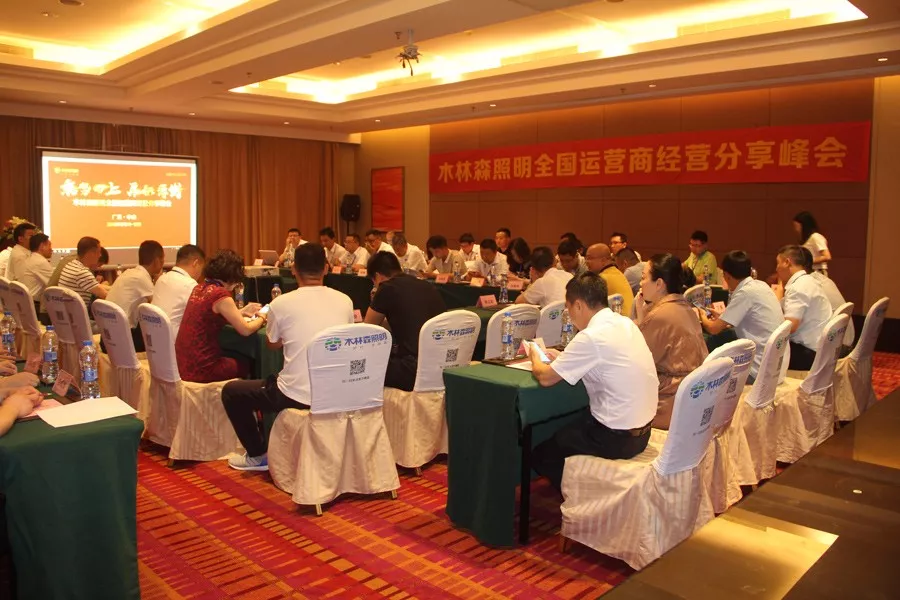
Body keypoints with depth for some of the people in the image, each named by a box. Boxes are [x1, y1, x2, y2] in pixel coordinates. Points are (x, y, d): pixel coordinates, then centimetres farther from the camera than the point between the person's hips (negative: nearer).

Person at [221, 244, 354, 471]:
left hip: (297, 395, -5)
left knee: (231, 392, 20)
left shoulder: (281, 303, -8)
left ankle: (257, 455, 27)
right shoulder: (345, 301, 1)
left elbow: (272, 344, 10)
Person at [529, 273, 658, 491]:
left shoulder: (591, 337, -22)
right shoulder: (625, 324, 2)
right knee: (566, 428, 28)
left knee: (542, 453, 10)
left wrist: (536, 360, 4)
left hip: (617, 439, -8)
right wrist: (563, 357, 14)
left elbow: (545, 377, -16)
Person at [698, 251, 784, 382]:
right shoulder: (761, 285, 5)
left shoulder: (745, 293, -17)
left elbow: (713, 329, -12)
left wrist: (703, 317, 8)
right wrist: (721, 318, 25)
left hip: (762, 369, -8)